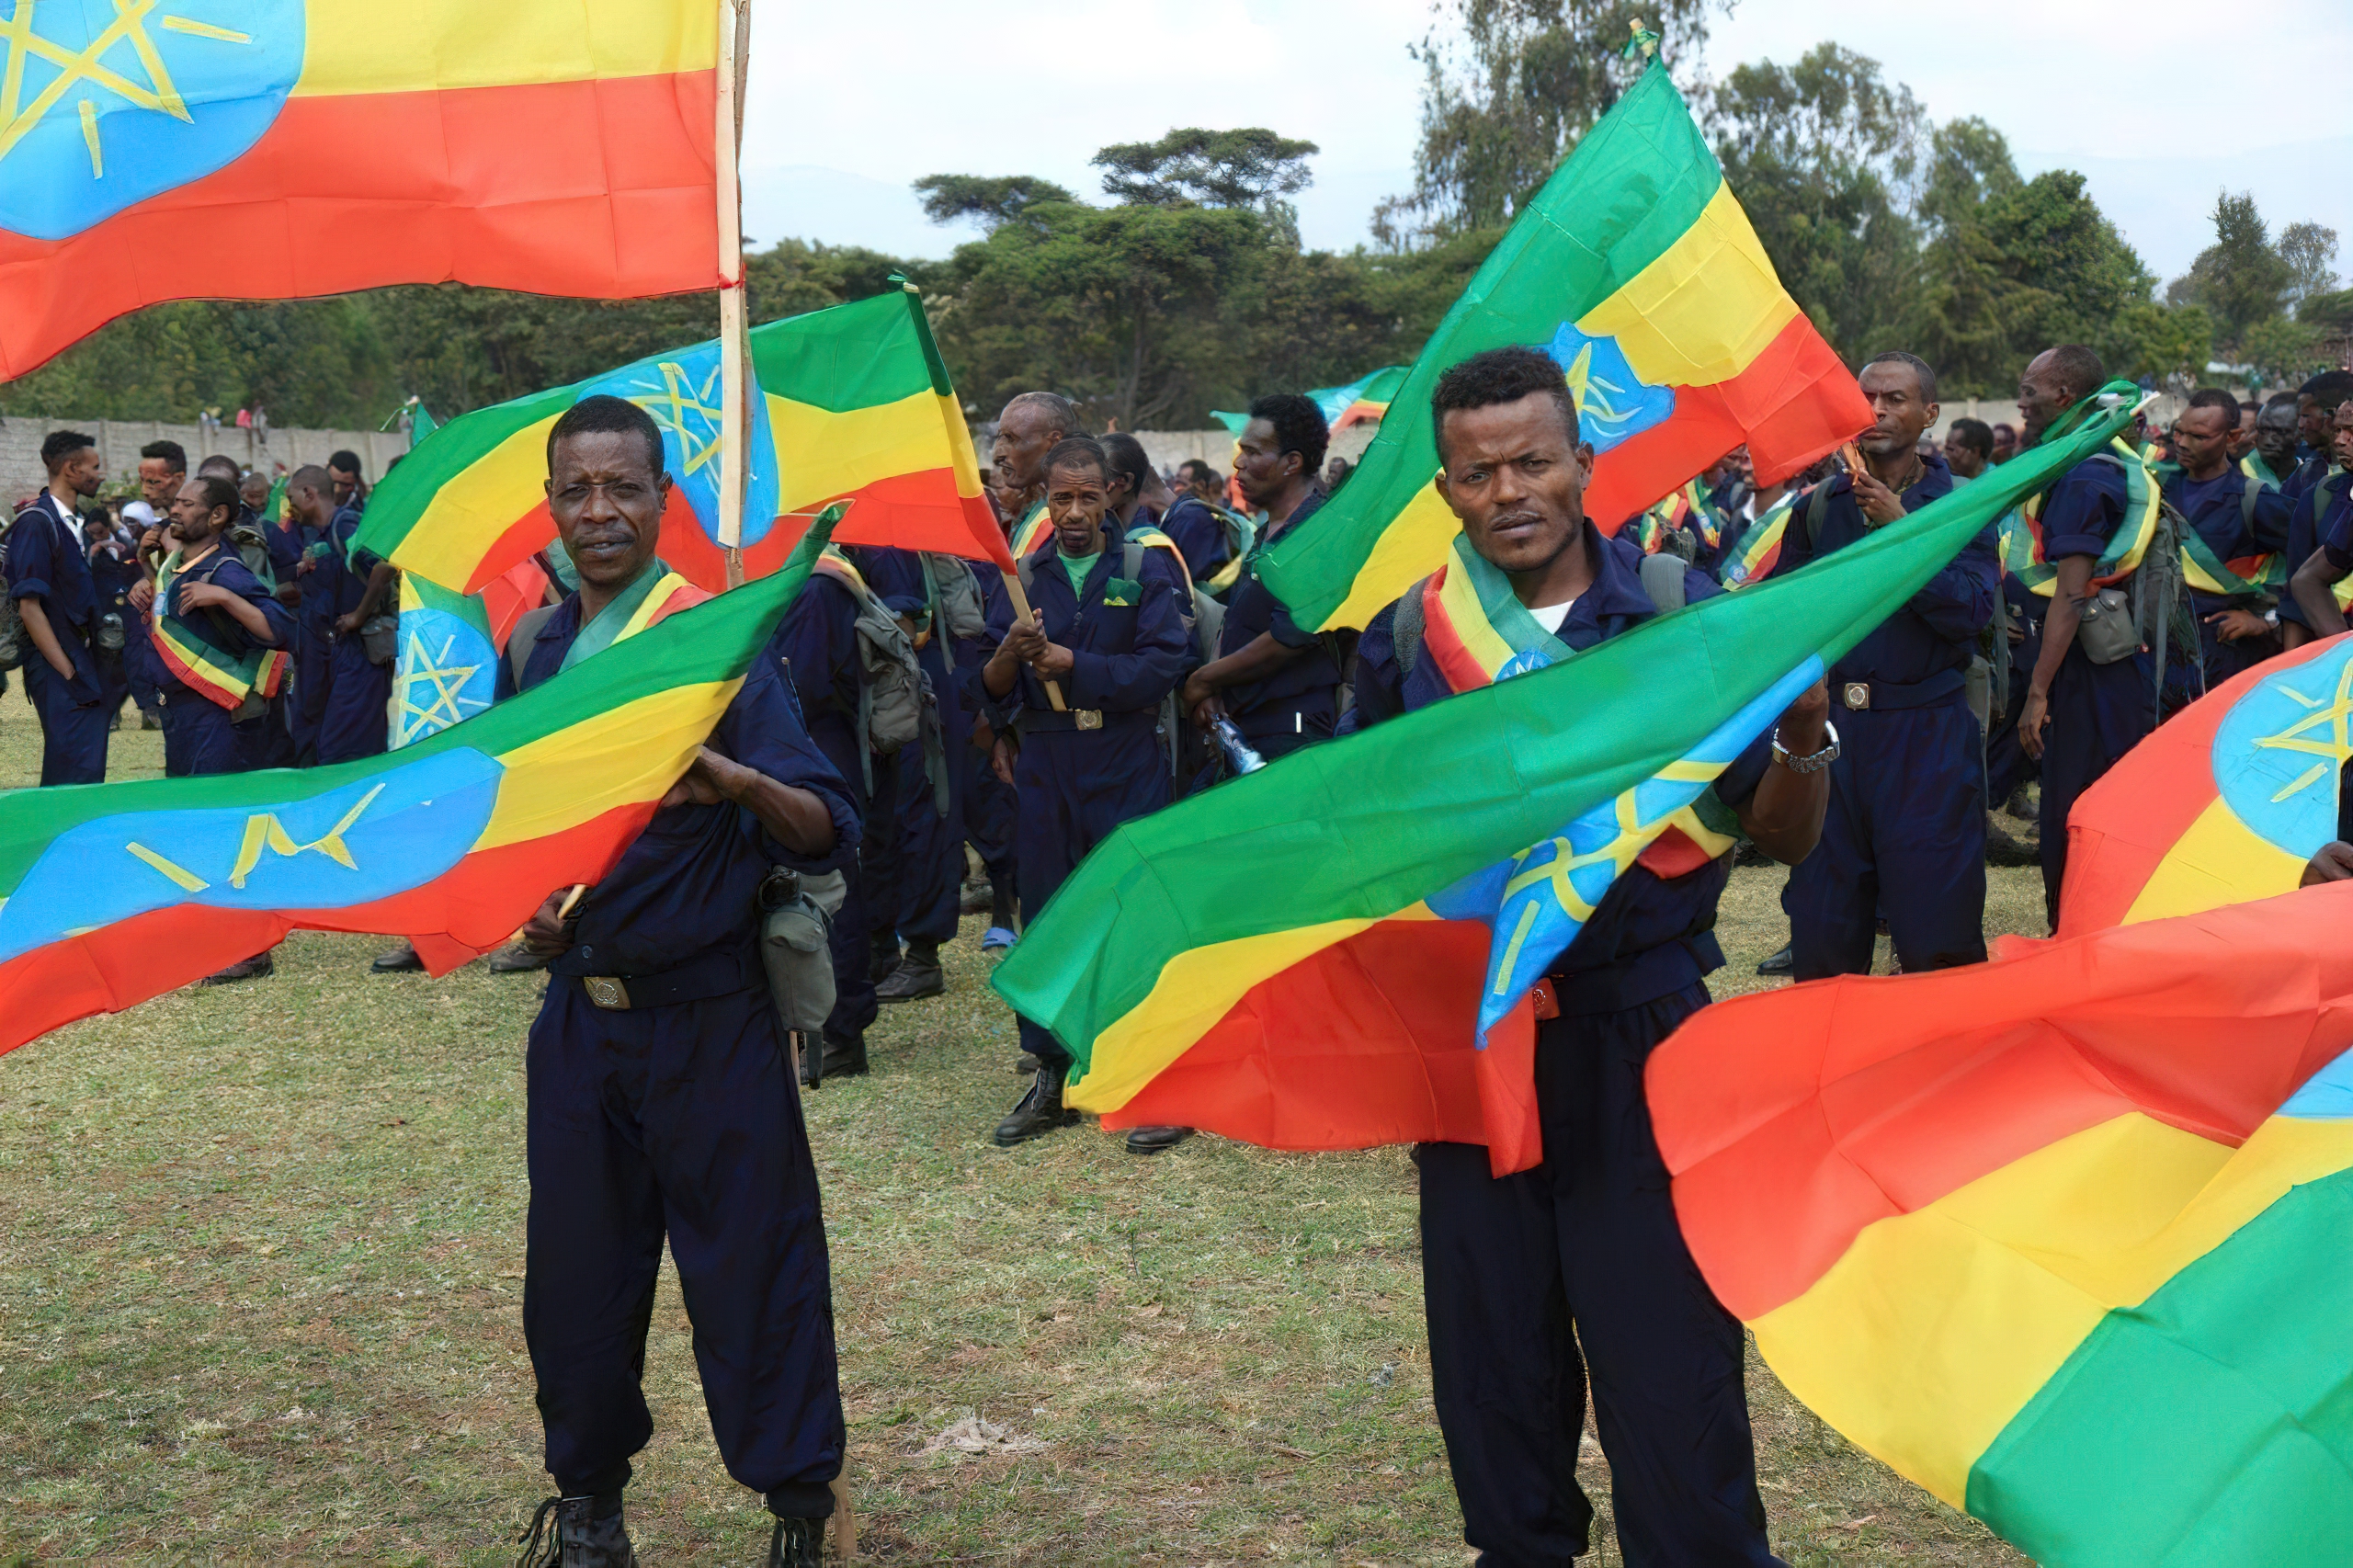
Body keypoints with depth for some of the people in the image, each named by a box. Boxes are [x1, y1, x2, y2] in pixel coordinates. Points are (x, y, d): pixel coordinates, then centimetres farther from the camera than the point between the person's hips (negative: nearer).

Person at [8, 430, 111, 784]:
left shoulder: (76, 520, 13)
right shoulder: (37, 523, -13)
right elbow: (29, 607, -16)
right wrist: (69, 675, -17)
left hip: (83, 659, 9)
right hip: (58, 665, -9)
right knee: (76, 772, -11)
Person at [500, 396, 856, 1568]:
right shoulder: (534, 653, 6)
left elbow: (827, 835, -18)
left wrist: (740, 782, -36)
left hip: (708, 1018, -5)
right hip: (580, 1011, 5)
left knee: (749, 1263, 1)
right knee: (576, 1267, 12)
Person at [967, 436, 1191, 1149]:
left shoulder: (1146, 569, 0)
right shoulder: (1023, 576, 9)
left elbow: (1163, 664, -13)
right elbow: (988, 691, 5)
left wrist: (1070, 663, -15)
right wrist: (1009, 654, -17)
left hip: (1128, 769, -3)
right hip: (1044, 767, 3)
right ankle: (1051, 1077, 17)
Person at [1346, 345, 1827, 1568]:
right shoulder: (1405, 637, 1)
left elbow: (1783, 837, -2)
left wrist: (1802, 732, -23)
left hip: (1640, 1034, -2)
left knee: (1665, 1346, -2)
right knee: (1490, 1341, 15)